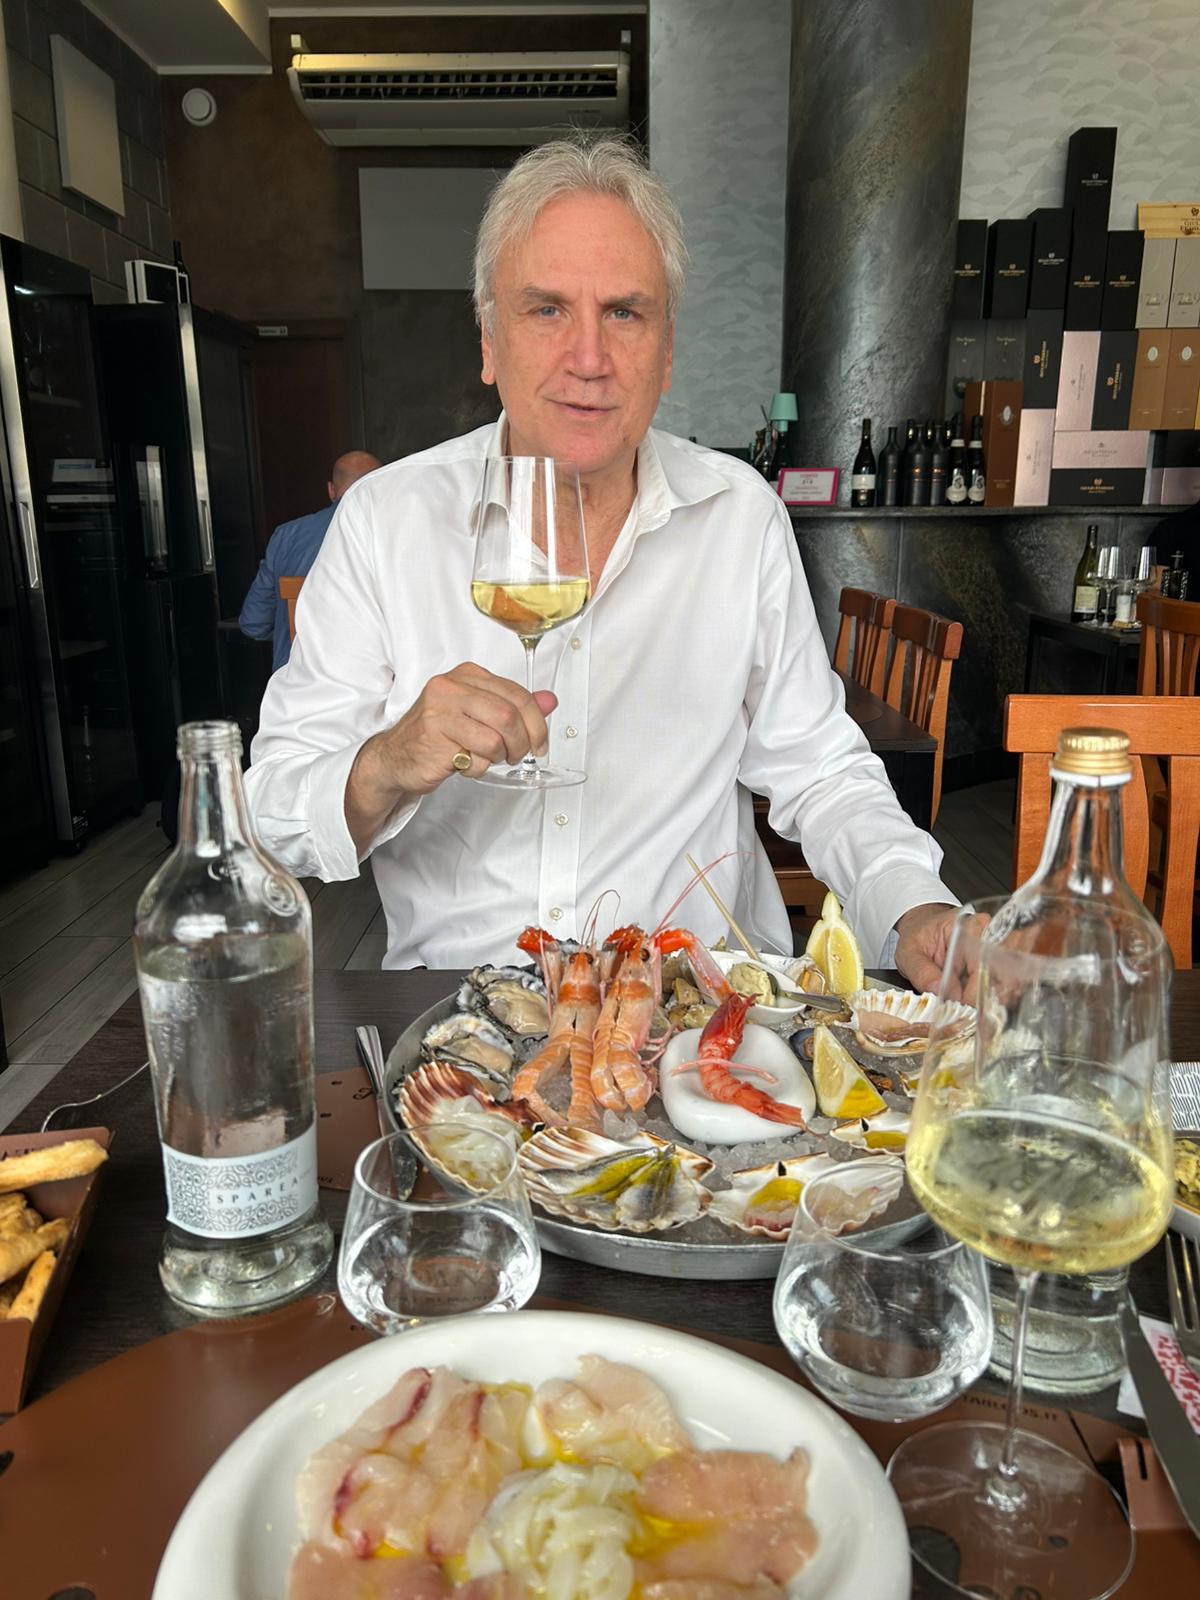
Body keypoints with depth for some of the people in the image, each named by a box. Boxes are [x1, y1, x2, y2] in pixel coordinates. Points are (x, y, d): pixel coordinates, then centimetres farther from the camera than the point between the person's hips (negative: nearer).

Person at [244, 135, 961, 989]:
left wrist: (918, 912, -11)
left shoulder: (742, 513, 1)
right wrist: (385, 768, -25)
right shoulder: (384, 517, -4)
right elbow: (272, 811, -4)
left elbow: (818, 772, 6)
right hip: (456, 1006, 0)